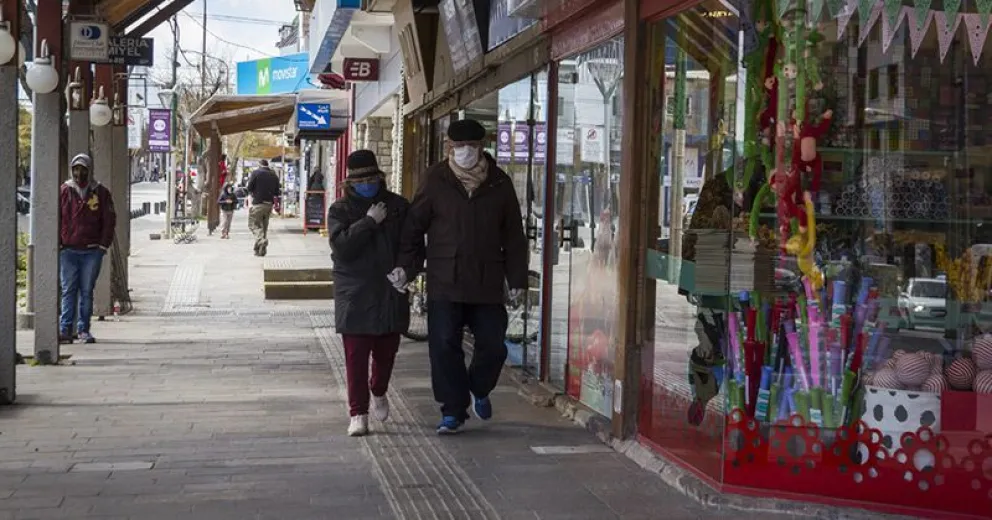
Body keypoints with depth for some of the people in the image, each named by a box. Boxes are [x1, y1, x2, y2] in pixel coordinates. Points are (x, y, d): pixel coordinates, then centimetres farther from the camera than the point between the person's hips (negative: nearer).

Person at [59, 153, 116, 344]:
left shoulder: (101, 192, 6)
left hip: (92, 251, 0)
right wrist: (58, 244, -2)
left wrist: (104, 245, -2)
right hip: (68, 250, 0)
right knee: (68, 291, 0)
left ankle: (83, 329, 8)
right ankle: (65, 329, 1)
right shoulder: (64, 191, 6)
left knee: (87, 291, 3)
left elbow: (110, 220, 6)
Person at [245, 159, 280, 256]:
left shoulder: (256, 173, -3)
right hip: (269, 204, 5)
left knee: (254, 224, -1)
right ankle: (261, 250, 11)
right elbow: (276, 192, 12)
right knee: (264, 226, 12)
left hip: (258, 203, -5)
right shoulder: (274, 175, 11)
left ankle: (261, 241, -28)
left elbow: (249, 188, -7)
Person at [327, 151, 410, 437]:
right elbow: (341, 247, -17)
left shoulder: (399, 206, 5)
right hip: (355, 295, -3)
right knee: (356, 356, -4)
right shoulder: (340, 209, -2)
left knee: (386, 351, 13)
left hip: (391, 293, 3)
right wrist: (369, 222, -19)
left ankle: (379, 393, 41)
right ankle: (358, 413, 3)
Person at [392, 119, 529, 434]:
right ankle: (453, 410, 10)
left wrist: (517, 279, 6)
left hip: (488, 284, 1)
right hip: (444, 282, -1)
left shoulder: (499, 183, 6)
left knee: (493, 346, 3)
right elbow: (414, 227, 5)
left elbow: (513, 237, 9)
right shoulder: (436, 180, 2)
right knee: (444, 347, -3)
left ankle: (479, 390, 32)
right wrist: (406, 266, -4)